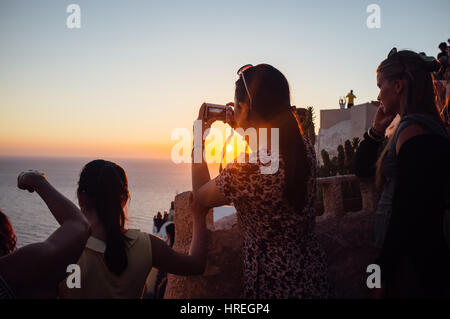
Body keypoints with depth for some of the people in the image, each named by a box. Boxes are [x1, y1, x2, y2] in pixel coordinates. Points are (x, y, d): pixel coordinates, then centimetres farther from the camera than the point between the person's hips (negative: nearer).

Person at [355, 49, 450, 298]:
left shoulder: (413, 130, -19)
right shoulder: (422, 126, 12)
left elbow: (406, 212, -23)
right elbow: (362, 169, 20)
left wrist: (383, 269, -17)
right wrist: (377, 129, 9)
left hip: (411, 261, -9)